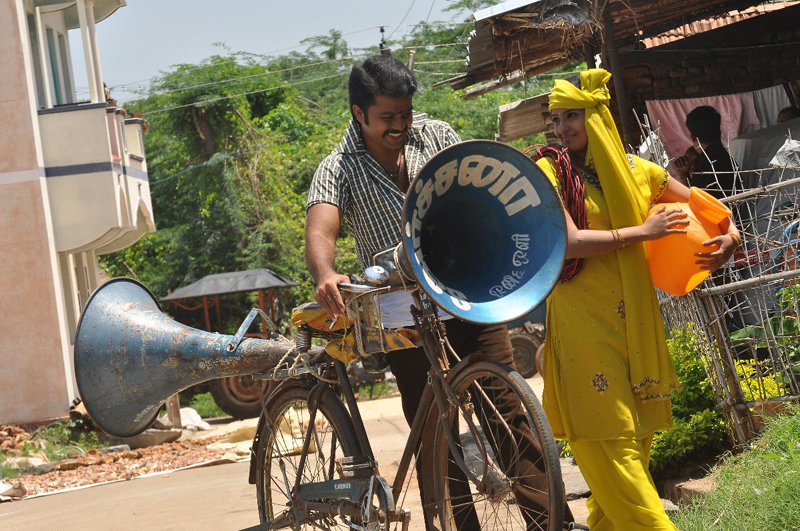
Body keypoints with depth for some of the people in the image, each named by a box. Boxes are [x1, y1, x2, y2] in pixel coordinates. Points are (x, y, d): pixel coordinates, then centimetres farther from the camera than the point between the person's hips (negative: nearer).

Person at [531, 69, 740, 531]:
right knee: (609, 440, -9)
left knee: (634, 437, 6)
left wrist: (730, 235, 1)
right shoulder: (549, 172, -2)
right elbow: (568, 242, -15)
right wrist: (643, 231, -9)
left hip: (635, 320, 5)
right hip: (583, 324, -4)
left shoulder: (638, 171, 10)